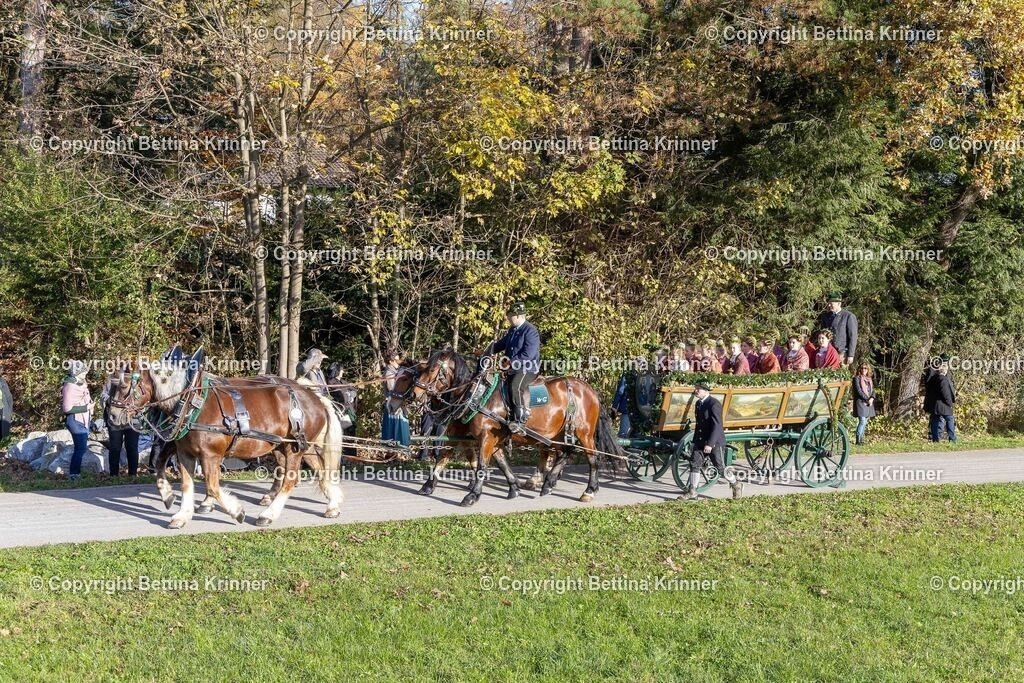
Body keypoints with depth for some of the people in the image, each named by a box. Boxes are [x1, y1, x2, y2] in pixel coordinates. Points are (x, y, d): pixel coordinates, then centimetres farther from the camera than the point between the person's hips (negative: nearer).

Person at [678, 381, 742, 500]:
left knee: (720, 467, 2)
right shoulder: (699, 403, 10)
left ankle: (736, 485, 24)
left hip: (715, 442, -8)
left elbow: (717, 426, -23)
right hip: (701, 441, 8)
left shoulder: (714, 404, -18)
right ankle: (692, 492, 4)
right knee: (694, 463, 0)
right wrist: (695, 441, 20)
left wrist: (710, 444, -27)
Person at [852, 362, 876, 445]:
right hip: (861, 402, -7)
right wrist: (867, 399, -14)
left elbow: (873, 390, 14)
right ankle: (858, 440, -12)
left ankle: (861, 439, 10)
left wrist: (872, 398, -7)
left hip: (869, 403, 7)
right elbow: (859, 391, -10)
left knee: (865, 422, 6)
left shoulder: (870, 379, 18)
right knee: (862, 421, -14)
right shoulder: (857, 379, -2)